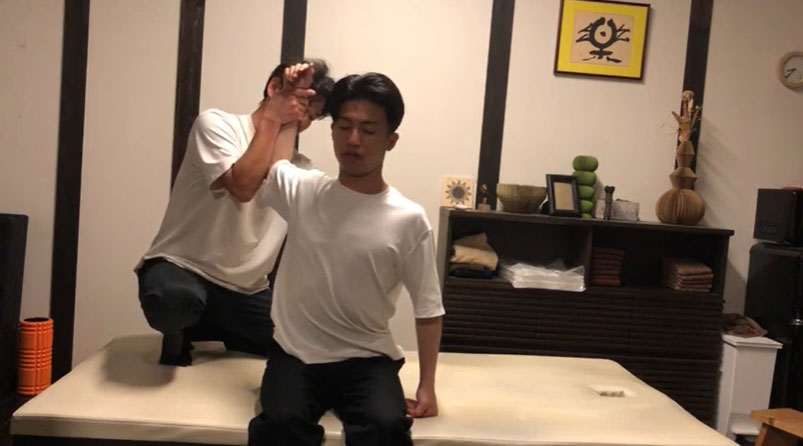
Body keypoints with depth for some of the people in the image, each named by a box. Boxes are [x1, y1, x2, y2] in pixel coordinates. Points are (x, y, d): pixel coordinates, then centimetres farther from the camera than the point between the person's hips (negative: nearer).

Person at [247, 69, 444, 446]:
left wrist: (427, 386, -4)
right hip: (295, 353, 1)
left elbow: (428, 309, -1)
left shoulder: (408, 220, -7)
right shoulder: (302, 191, 0)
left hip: (367, 359, -1)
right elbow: (274, 161, 27)